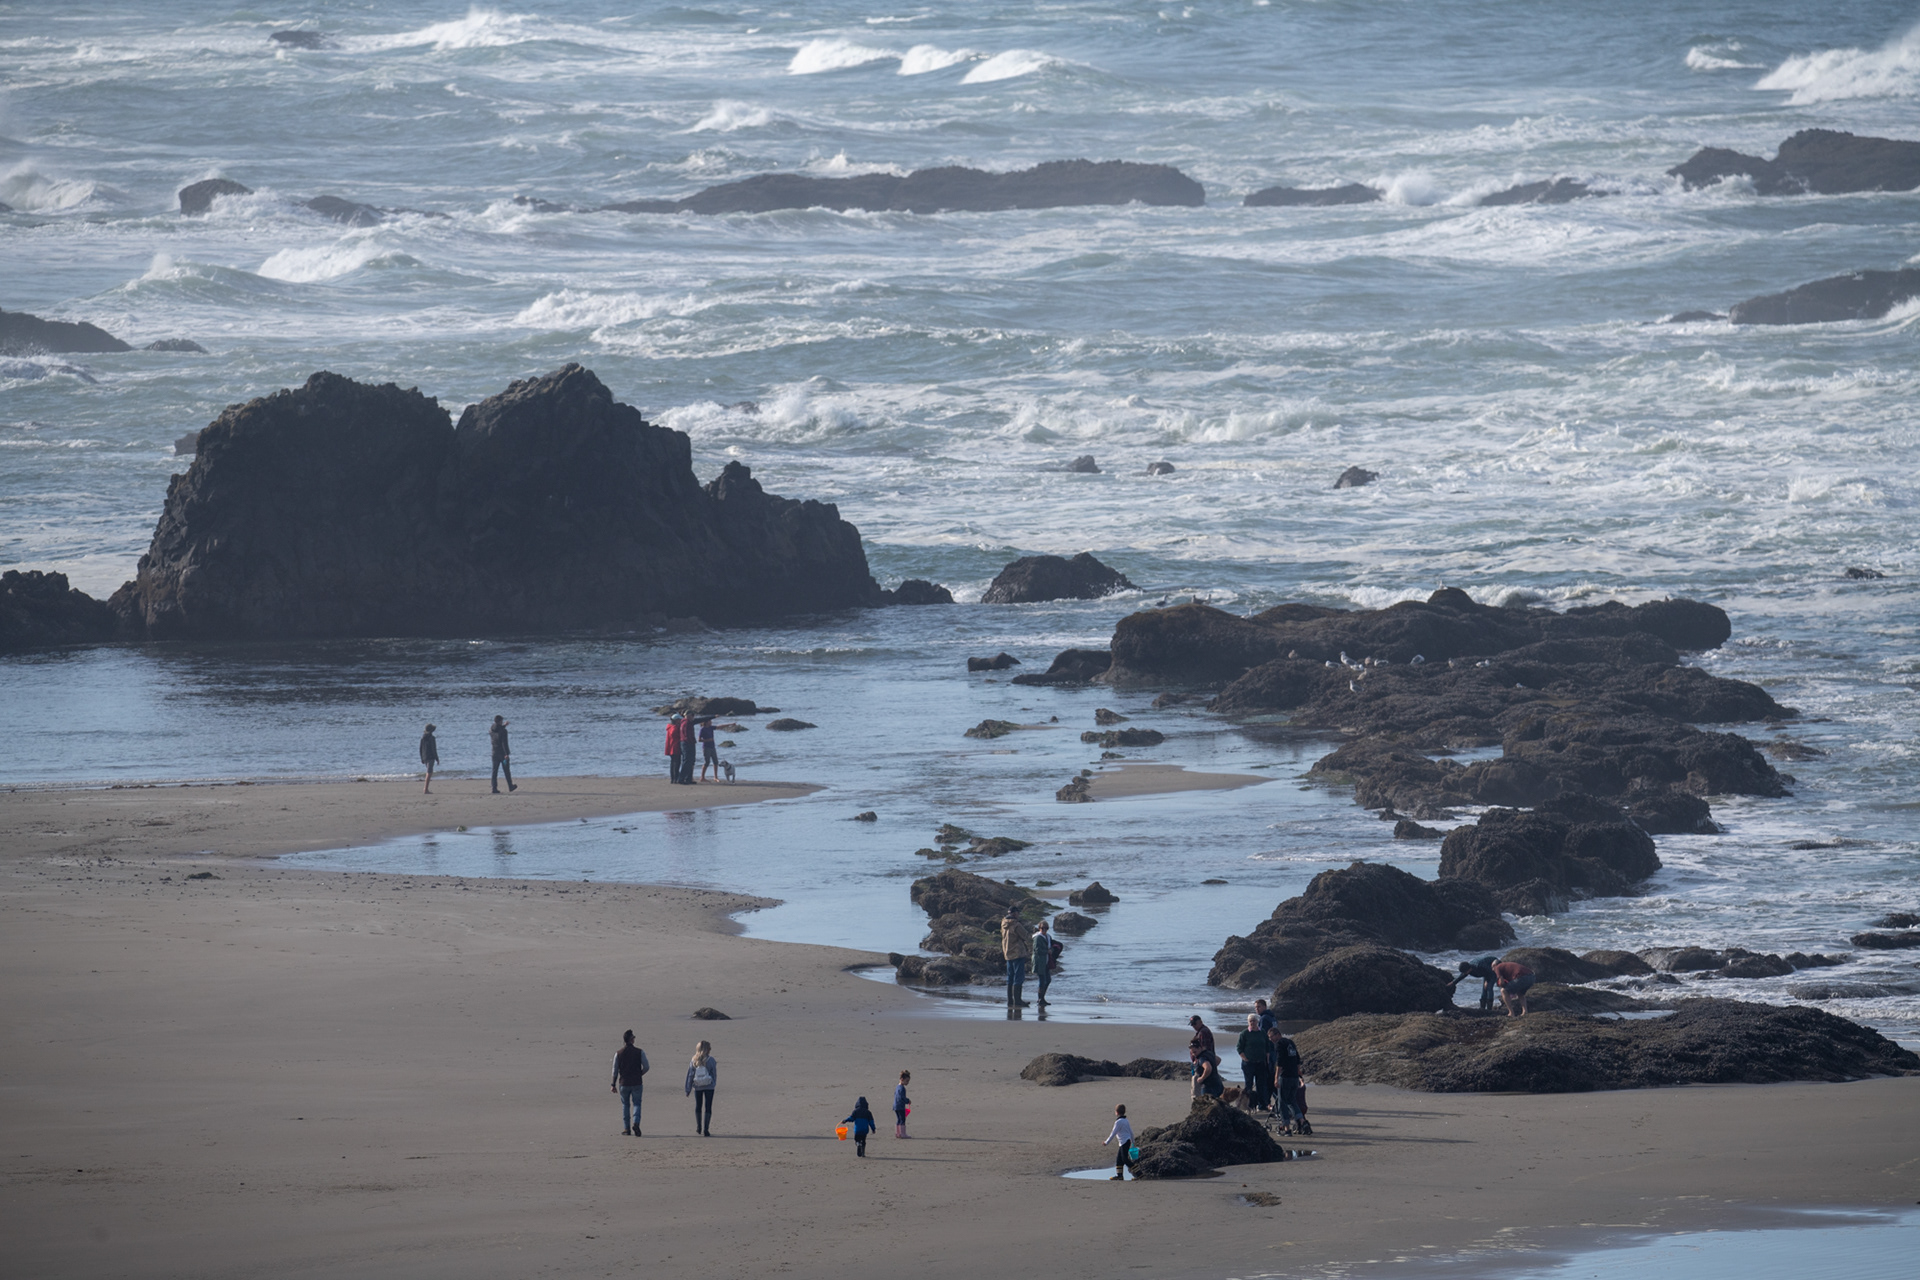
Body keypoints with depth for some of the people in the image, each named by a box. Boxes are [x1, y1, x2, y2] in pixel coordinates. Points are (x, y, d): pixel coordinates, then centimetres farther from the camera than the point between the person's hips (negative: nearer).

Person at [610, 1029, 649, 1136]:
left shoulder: (618, 1053, -3)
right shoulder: (639, 1052, -6)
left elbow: (615, 1070, 0)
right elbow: (646, 1067, -4)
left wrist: (613, 1085, 7)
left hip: (623, 1083, 1)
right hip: (636, 1082, -1)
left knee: (625, 1105, 13)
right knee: (636, 1104, 6)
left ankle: (626, 1128, 12)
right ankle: (636, 1123, -17)